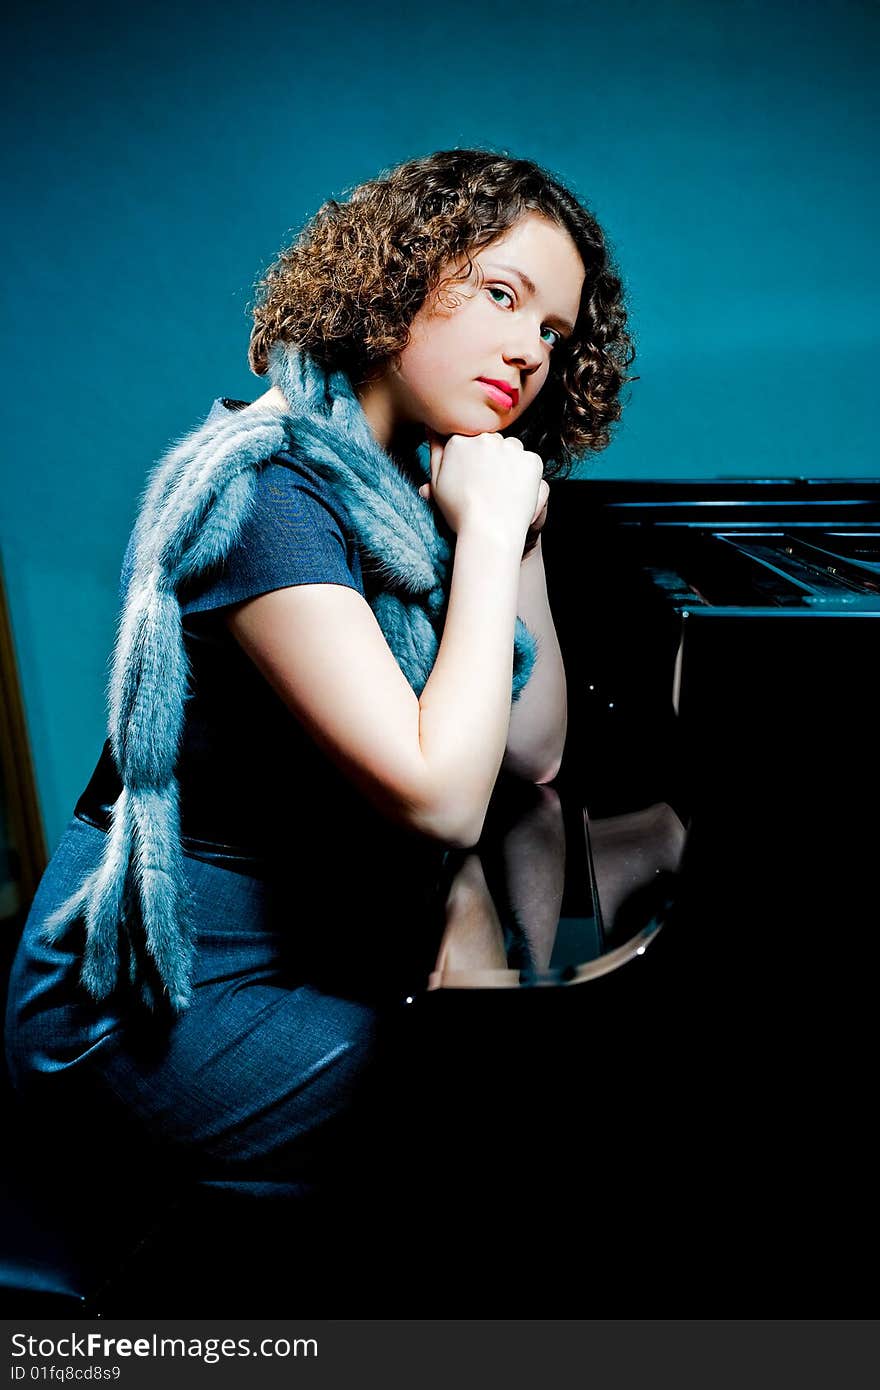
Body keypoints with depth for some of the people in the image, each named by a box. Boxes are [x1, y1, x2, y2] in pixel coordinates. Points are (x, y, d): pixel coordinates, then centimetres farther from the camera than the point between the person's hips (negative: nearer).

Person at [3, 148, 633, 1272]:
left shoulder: (412, 488, 7)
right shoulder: (274, 489, -20)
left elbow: (535, 756, 6)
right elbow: (440, 797, -28)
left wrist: (519, 530, -1)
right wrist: (488, 527, -19)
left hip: (322, 955, 8)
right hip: (180, 1003, -8)